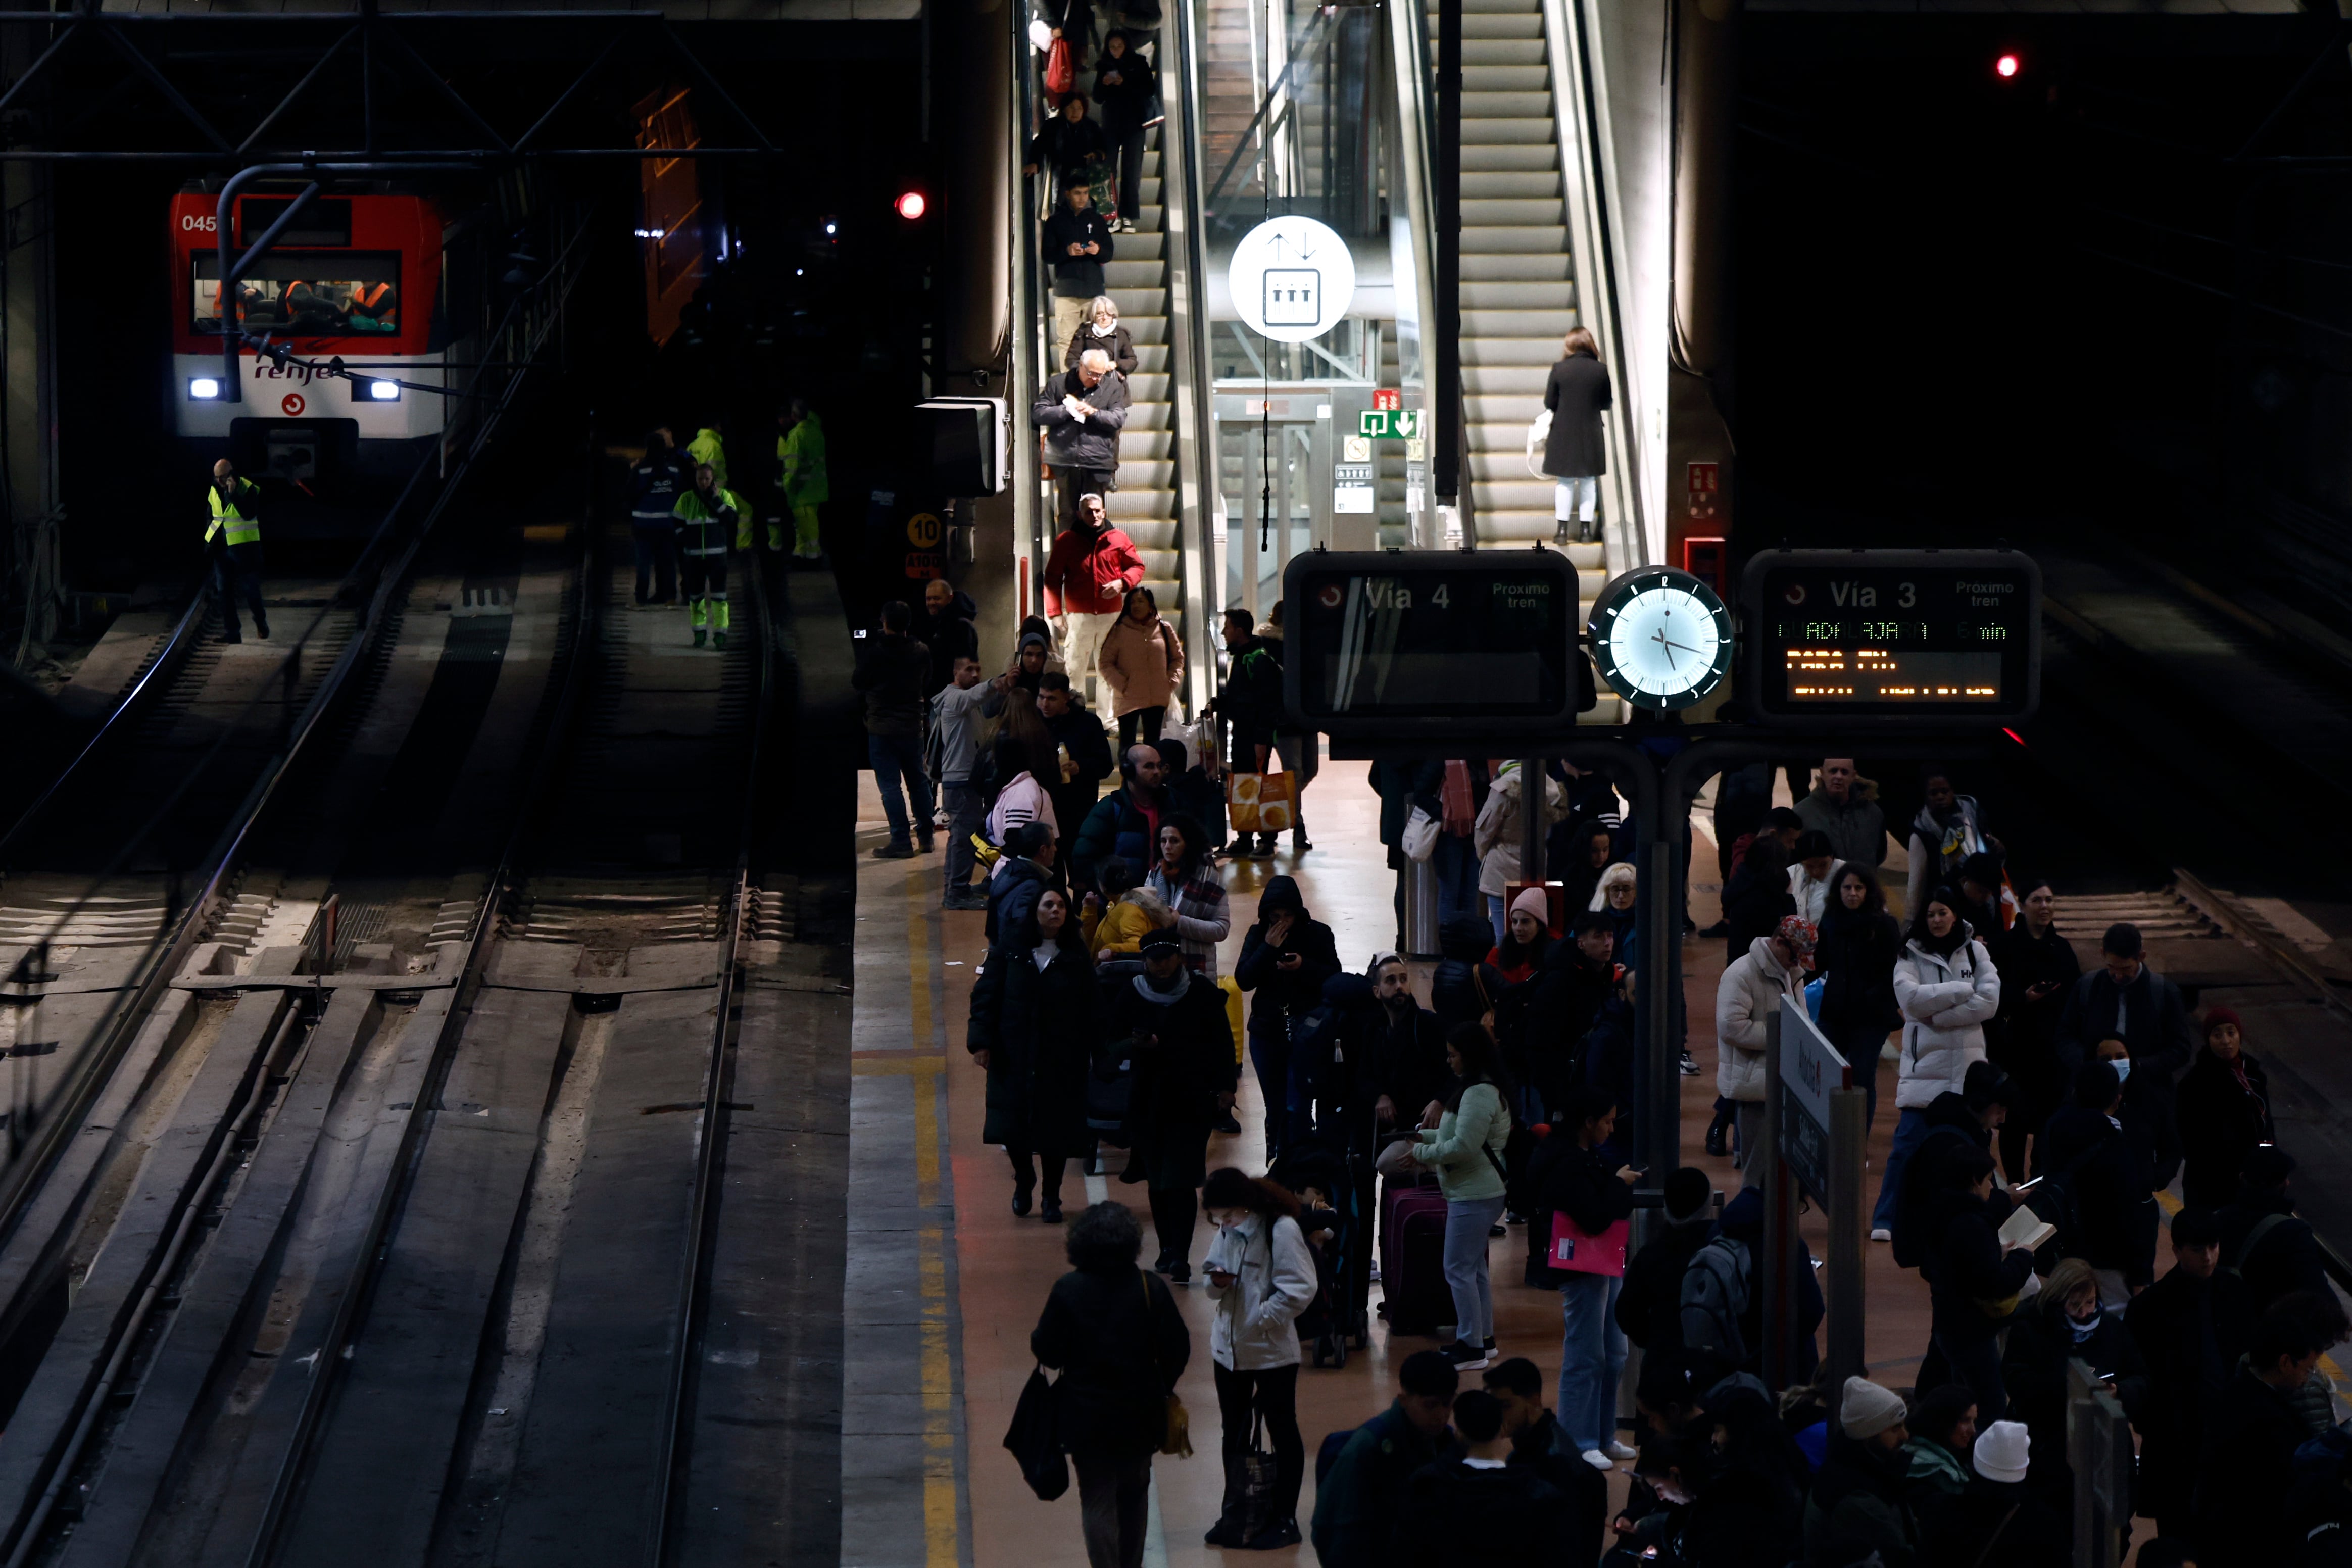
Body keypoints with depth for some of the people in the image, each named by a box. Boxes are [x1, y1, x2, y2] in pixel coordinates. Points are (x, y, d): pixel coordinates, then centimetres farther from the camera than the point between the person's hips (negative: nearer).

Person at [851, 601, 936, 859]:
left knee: (890, 784, -2)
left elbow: (857, 684, -6)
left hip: (881, 728, -4)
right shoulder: (921, 652, -2)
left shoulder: (874, 651, -15)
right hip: (912, 726, 4)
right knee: (918, 781, 16)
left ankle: (901, 841, -6)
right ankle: (926, 836, 21)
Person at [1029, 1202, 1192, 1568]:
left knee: (1097, 1502, 5)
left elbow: (1047, 1352, -11)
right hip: (1140, 1414, 2)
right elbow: (1177, 1349, -6)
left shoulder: (1067, 1291, -14)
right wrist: (1162, 1387, 12)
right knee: (1134, 1495, 21)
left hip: (1087, 1417, -2)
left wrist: (1038, 1335, 11)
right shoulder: (1151, 1289, -10)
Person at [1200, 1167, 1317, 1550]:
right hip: (1229, 1347, 7)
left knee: (1282, 1432, 6)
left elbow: (1300, 1289, -20)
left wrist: (1260, 1319, -19)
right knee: (1234, 1433, 15)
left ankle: (1285, 1520, 15)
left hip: (1272, 1350, -7)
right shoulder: (1228, 1231, 4)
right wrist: (1217, 1283, -11)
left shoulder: (1282, 1230, -19)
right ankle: (1233, 1514, 26)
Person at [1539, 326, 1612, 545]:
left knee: (1565, 482, 8)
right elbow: (1607, 404, 1)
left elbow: (1549, 403, -5)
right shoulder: (1601, 370, -7)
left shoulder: (1559, 370, -10)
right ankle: (1586, 529, 11)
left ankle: (1563, 530, 6)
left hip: (1563, 434, -1)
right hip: (1591, 435, 1)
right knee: (1589, 482, 10)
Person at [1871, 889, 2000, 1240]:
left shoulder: (1975, 952, 8)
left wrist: (1939, 1017, -12)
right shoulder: (1911, 955, 4)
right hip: (1924, 1063, -2)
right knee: (1908, 1144, -8)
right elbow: (1911, 997, -14)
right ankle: (1885, 1220, -6)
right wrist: (1961, 990, -10)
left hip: (1967, 1065, 2)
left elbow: (1990, 1000, -5)